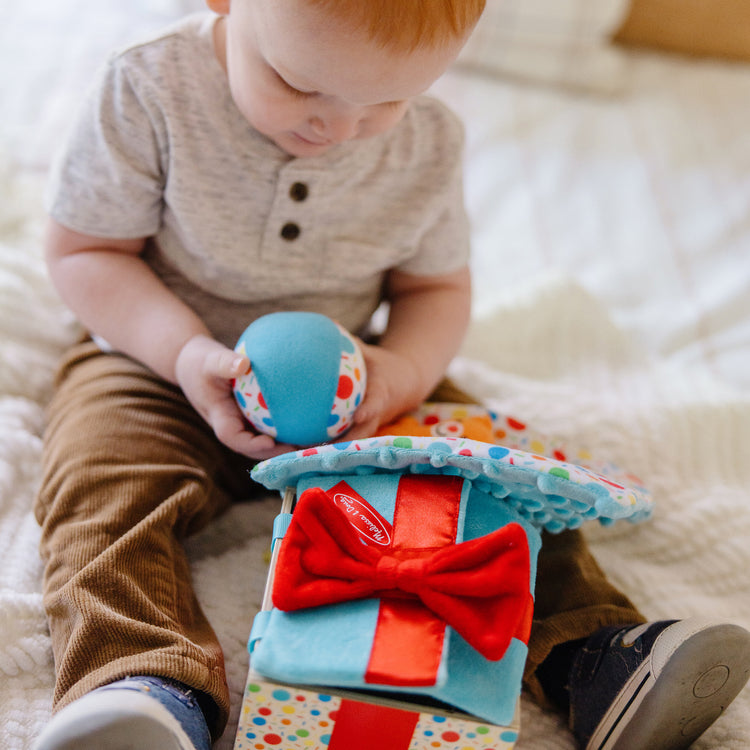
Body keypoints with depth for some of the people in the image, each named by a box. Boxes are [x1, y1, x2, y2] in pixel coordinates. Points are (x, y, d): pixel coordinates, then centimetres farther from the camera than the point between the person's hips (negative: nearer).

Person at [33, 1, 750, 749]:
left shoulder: (427, 144, -9)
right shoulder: (149, 93, -19)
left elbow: (436, 286, 5)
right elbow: (83, 251, -11)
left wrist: (403, 370, -18)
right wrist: (187, 353, -28)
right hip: (162, 362, -1)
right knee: (103, 485, -29)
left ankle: (585, 654, -16)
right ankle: (149, 682, -40)